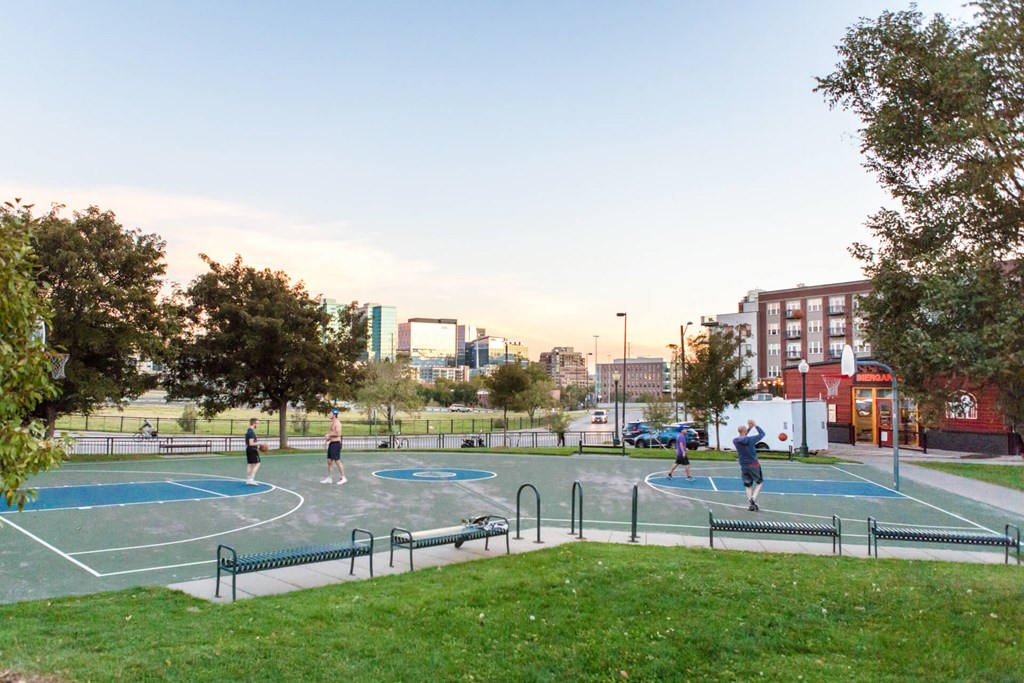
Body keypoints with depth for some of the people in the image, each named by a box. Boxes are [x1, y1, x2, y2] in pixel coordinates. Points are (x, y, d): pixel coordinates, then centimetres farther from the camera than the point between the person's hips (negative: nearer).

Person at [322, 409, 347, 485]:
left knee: (337, 461, -7)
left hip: (336, 444, -10)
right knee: (329, 461, 10)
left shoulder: (337, 423, -13)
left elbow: (338, 433, -24)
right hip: (331, 443, 10)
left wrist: (329, 435, -14)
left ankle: (343, 478, 0)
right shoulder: (332, 423, 17)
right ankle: (329, 478, 16)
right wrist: (328, 437, 9)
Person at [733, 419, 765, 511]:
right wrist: (755, 425, 4)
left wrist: (749, 428, 18)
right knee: (759, 482, 15)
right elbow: (762, 434, -4)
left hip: (743, 466, 4)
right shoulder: (750, 439, -18)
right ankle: (754, 498, -5)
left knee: (748, 485, 14)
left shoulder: (735, 441, -4)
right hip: (754, 465, -4)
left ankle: (750, 504, 6)